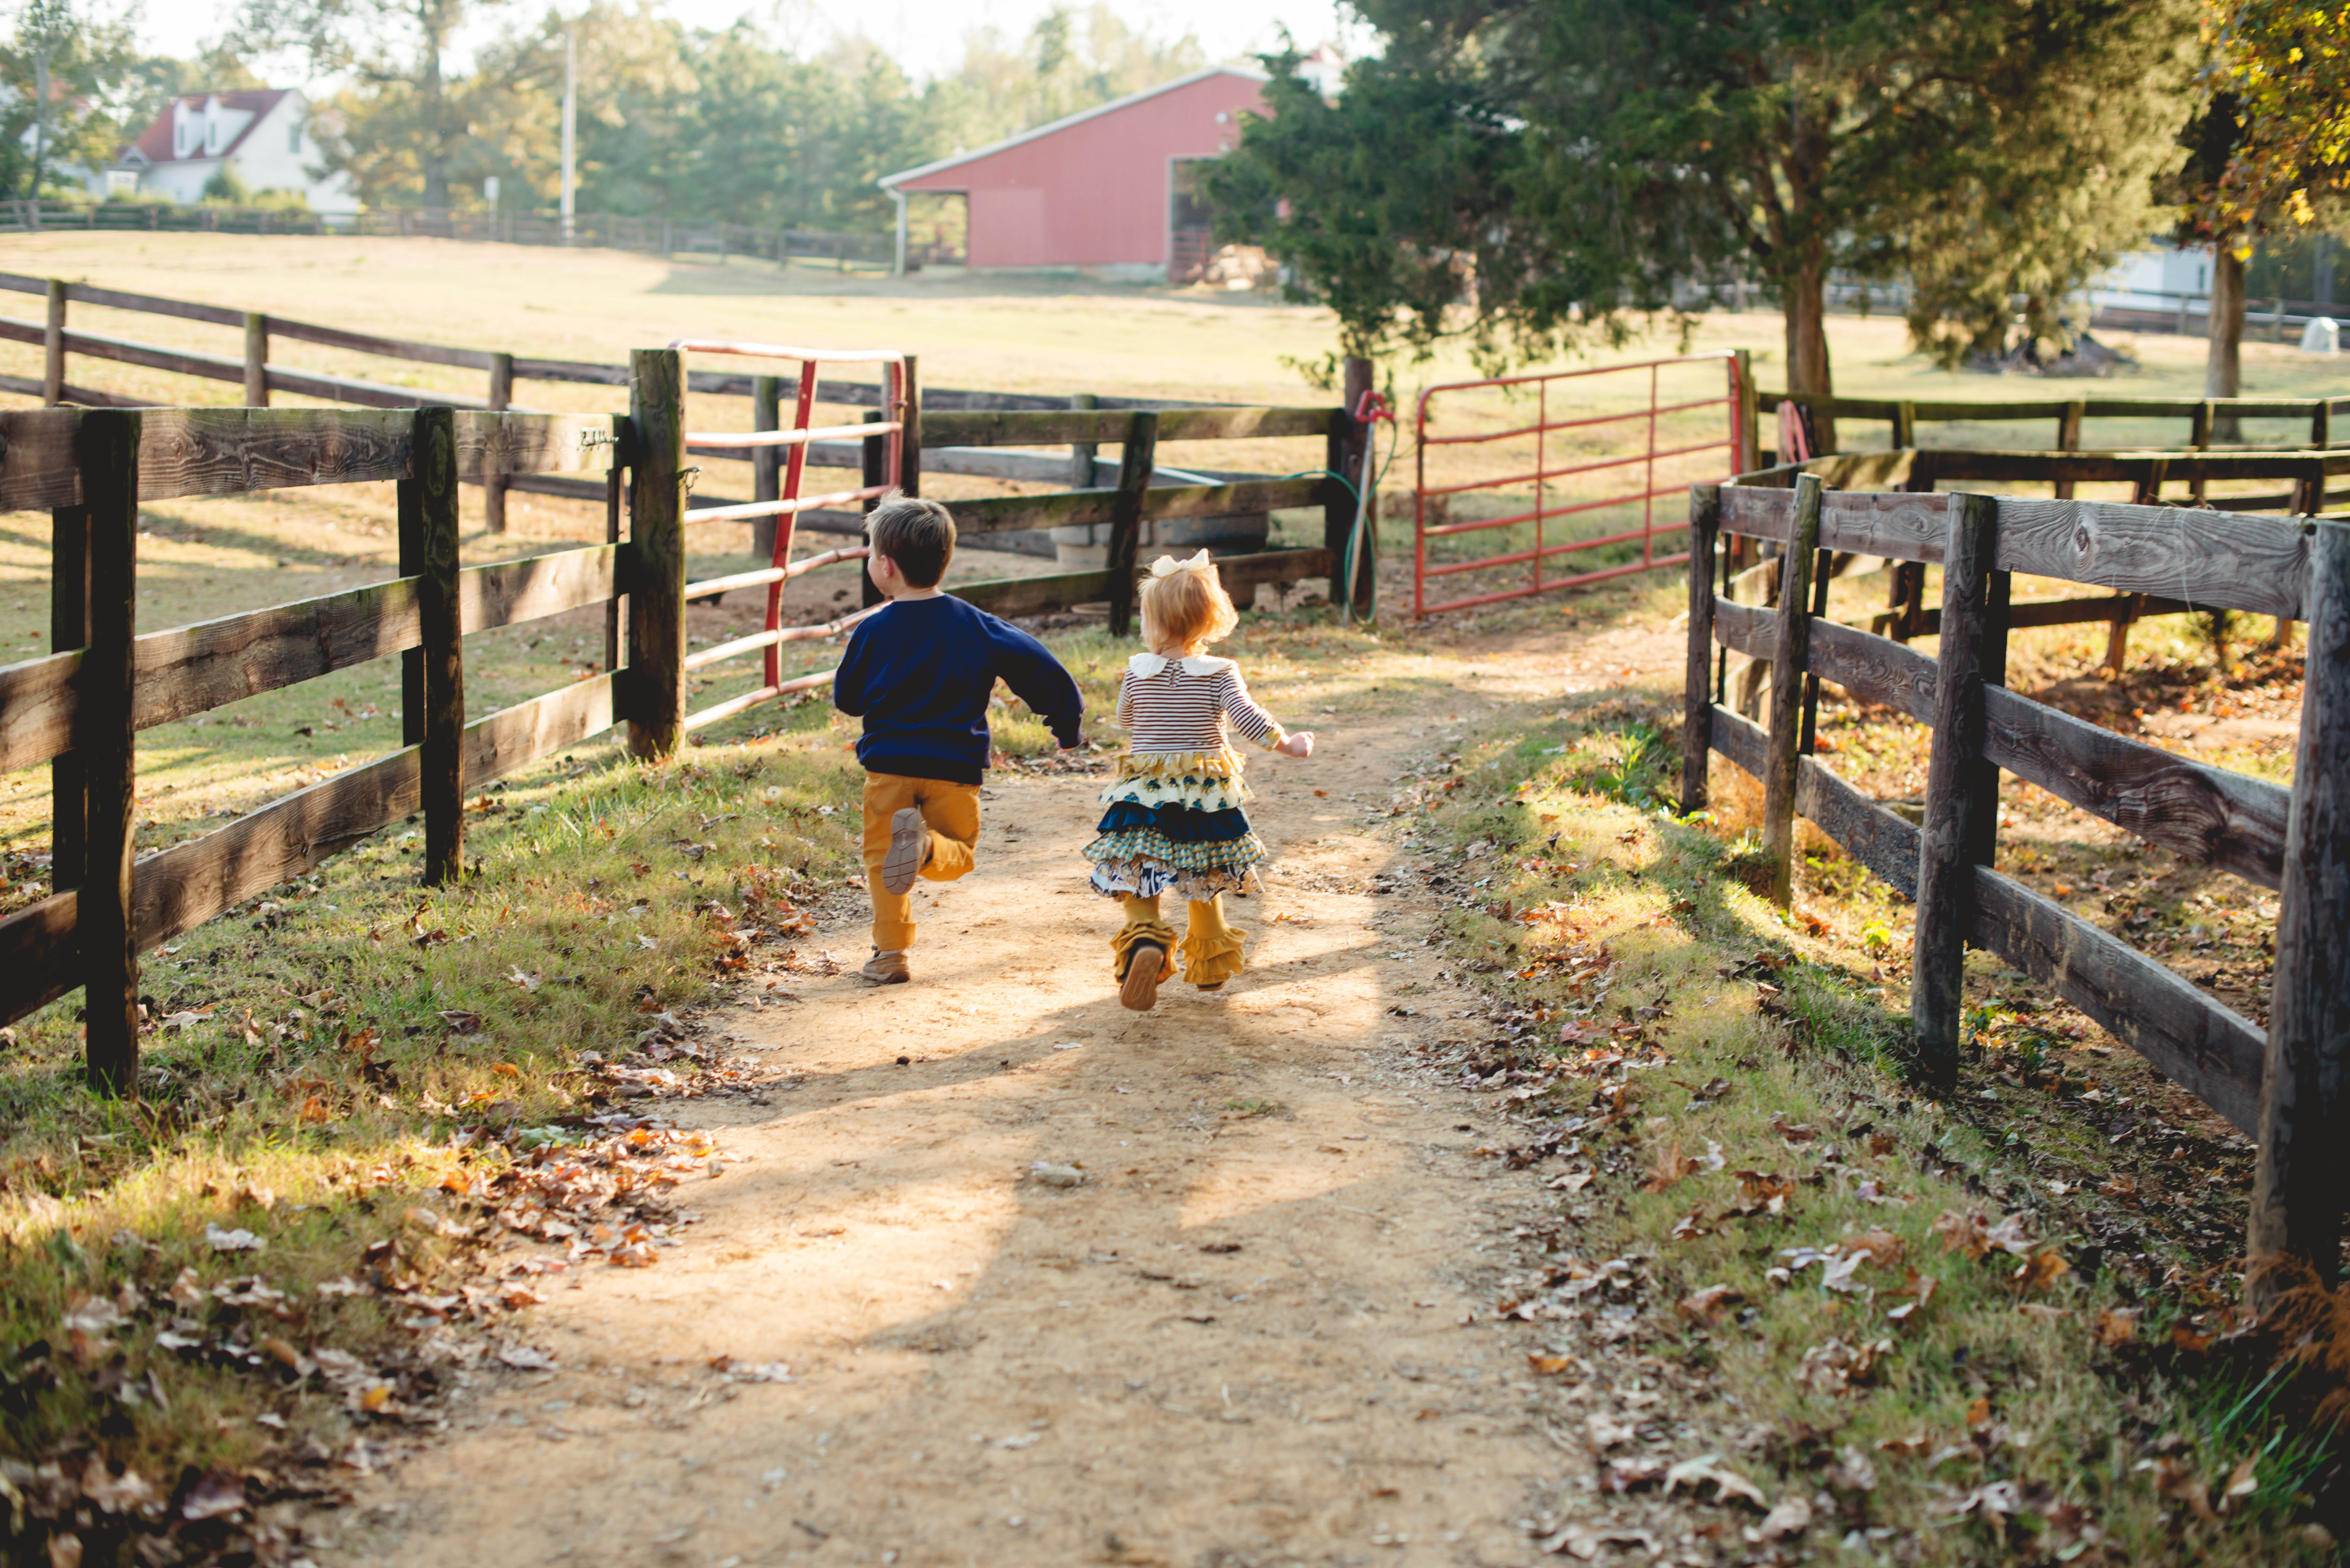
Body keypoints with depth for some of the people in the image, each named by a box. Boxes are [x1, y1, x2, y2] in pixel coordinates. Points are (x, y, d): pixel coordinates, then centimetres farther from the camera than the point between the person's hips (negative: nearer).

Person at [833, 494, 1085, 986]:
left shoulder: (875, 630, -4)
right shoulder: (974, 625, 1)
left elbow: (846, 698, 7)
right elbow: (1032, 662, 2)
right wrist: (1065, 717, 15)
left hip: (889, 765, -1)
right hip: (955, 768, 1)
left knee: (881, 861, 10)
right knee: (958, 854, 12)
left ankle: (890, 955, 0)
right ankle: (927, 845, -22)